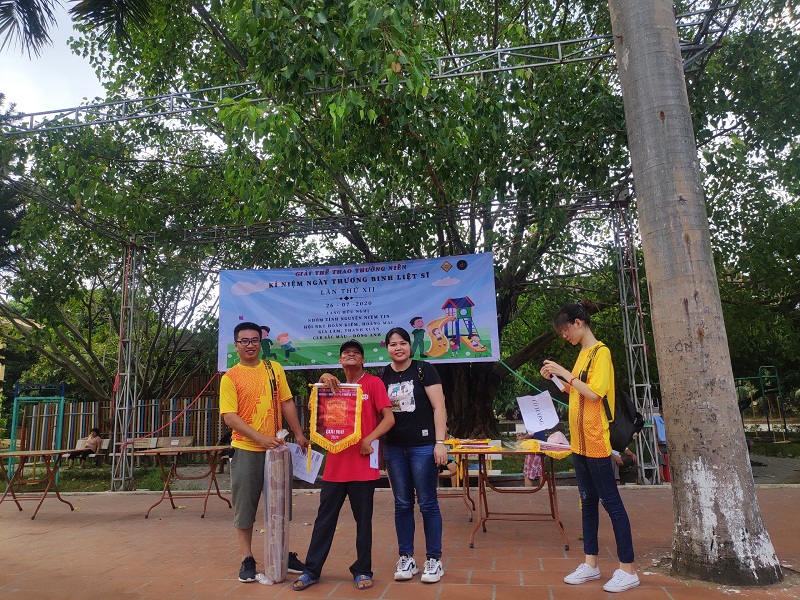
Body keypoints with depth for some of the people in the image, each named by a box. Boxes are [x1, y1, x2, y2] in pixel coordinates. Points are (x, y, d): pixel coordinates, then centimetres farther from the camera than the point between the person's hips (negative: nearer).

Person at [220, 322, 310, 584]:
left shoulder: (274, 369, 5)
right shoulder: (230, 377, -6)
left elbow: (286, 403, 8)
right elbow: (229, 416, -12)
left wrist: (299, 434, 3)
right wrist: (261, 438, -21)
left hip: (276, 448, 3)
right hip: (246, 450, -3)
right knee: (245, 505, 5)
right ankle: (247, 559, 21)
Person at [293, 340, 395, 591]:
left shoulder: (373, 383, -2)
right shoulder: (335, 387, 12)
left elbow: (389, 418, -6)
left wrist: (370, 438, -20)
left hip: (362, 465, -4)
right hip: (335, 464, 4)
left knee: (363, 520, 8)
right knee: (324, 519, 10)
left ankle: (362, 571, 23)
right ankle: (311, 570, 21)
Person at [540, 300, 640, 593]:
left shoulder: (600, 352, -13)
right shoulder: (582, 353, 13)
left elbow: (594, 392, -22)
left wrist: (566, 373, -17)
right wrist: (557, 378, 5)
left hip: (596, 440, -9)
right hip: (579, 440, 9)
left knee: (610, 502, -1)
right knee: (588, 500, 14)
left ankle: (627, 569, 10)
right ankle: (591, 564, 23)